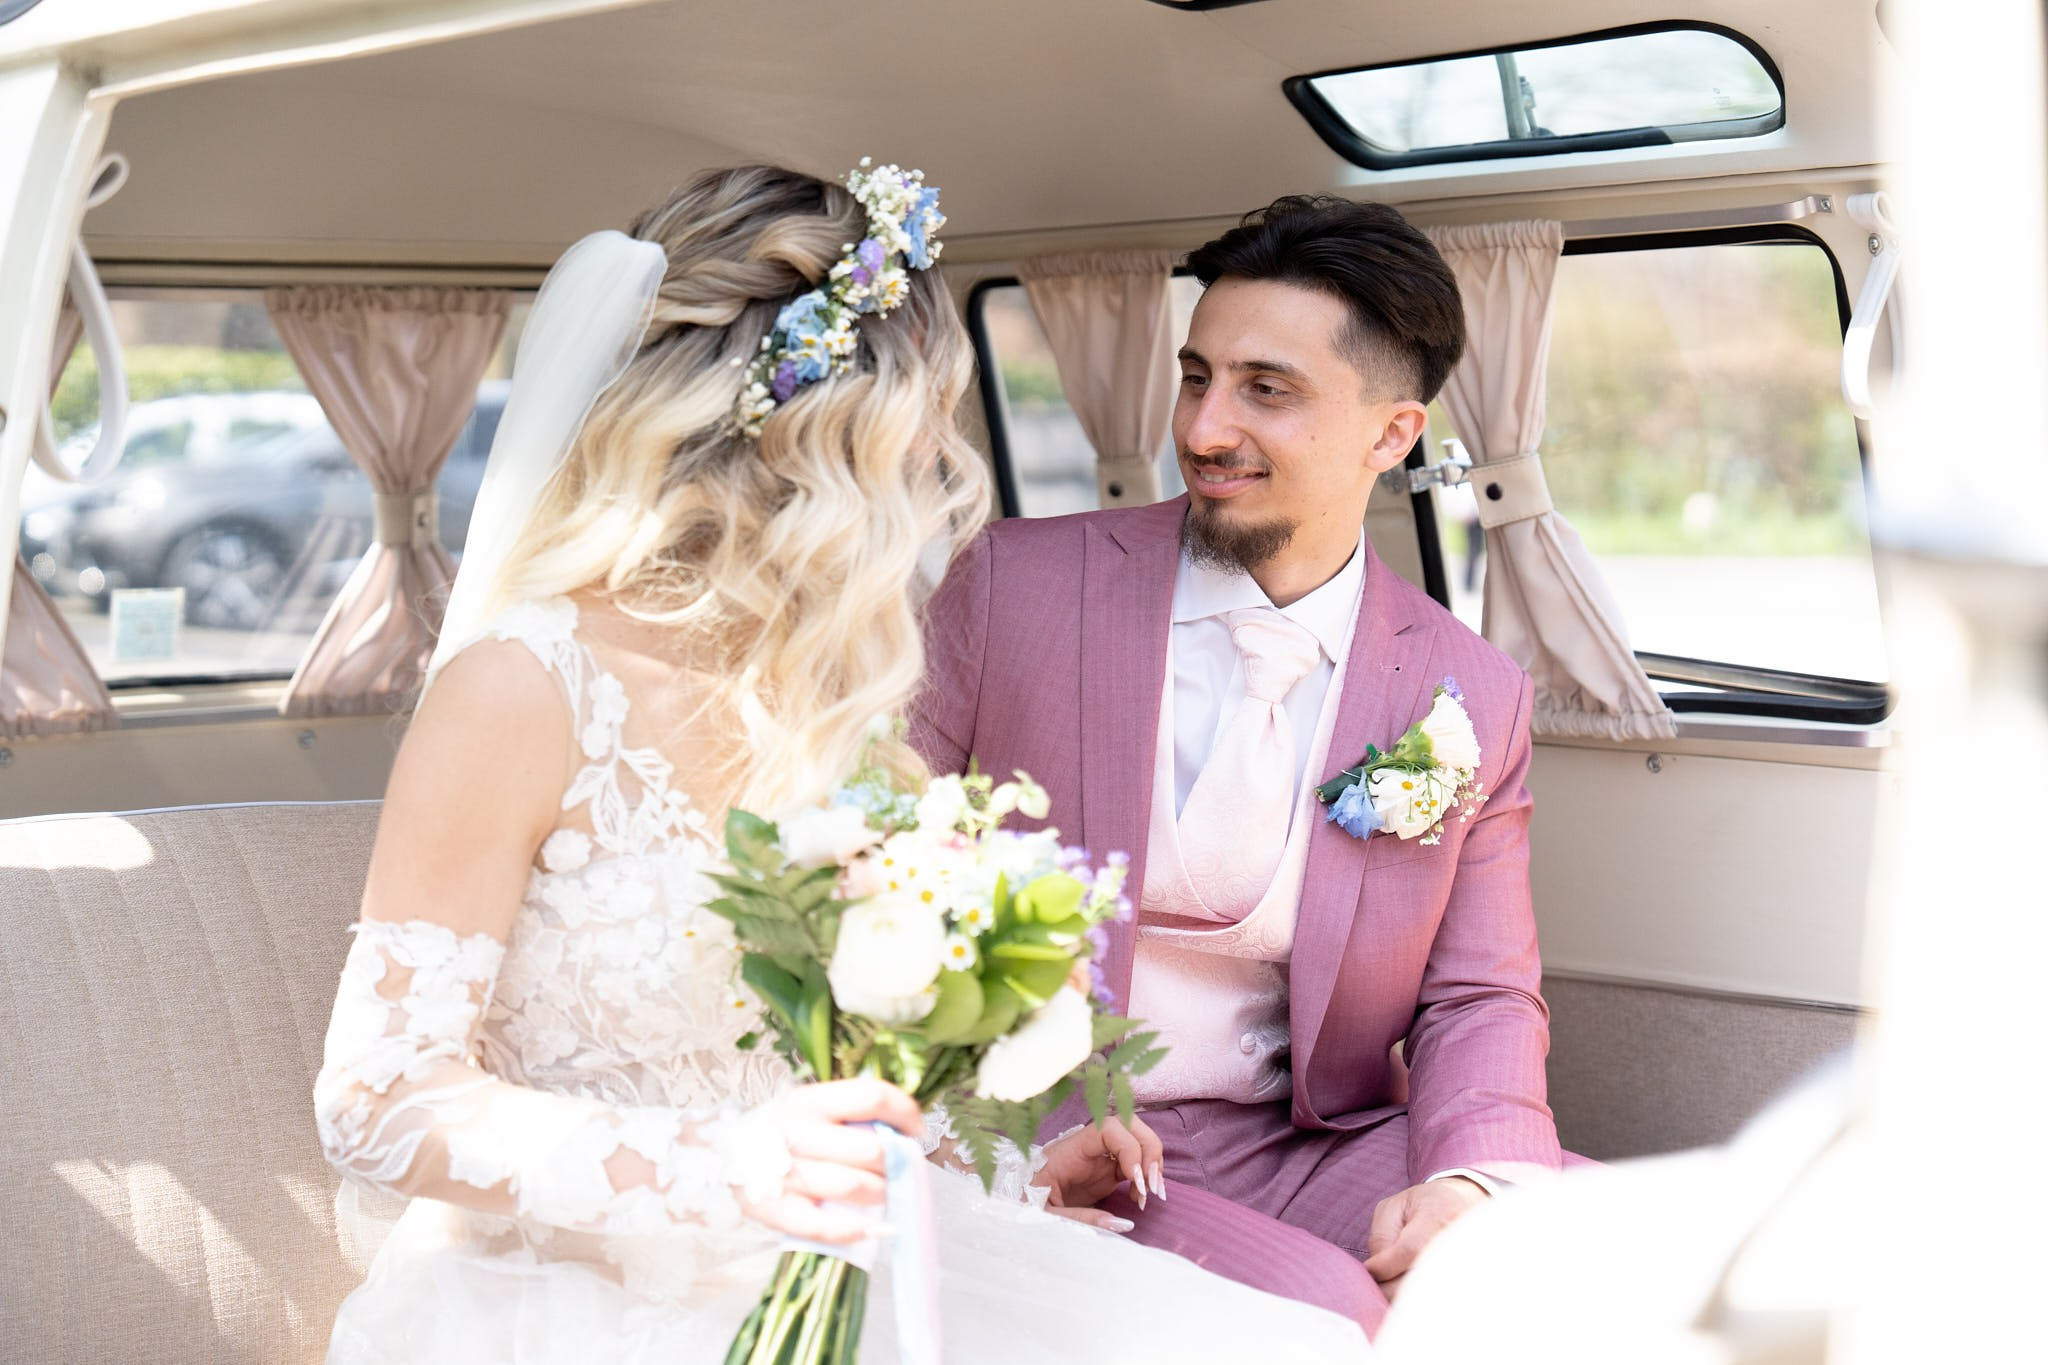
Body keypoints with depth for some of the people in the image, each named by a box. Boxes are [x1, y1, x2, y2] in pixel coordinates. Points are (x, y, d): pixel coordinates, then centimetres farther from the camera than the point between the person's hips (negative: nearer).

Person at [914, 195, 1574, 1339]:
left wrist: (1473, 1181, -15)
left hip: (1306, 1150, 3)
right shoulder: (1014, 586, -2)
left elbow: (1482, 998, 8)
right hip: (1038, 1153, -3)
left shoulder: (1472, 699, 3)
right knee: (1325, 1315, -30)